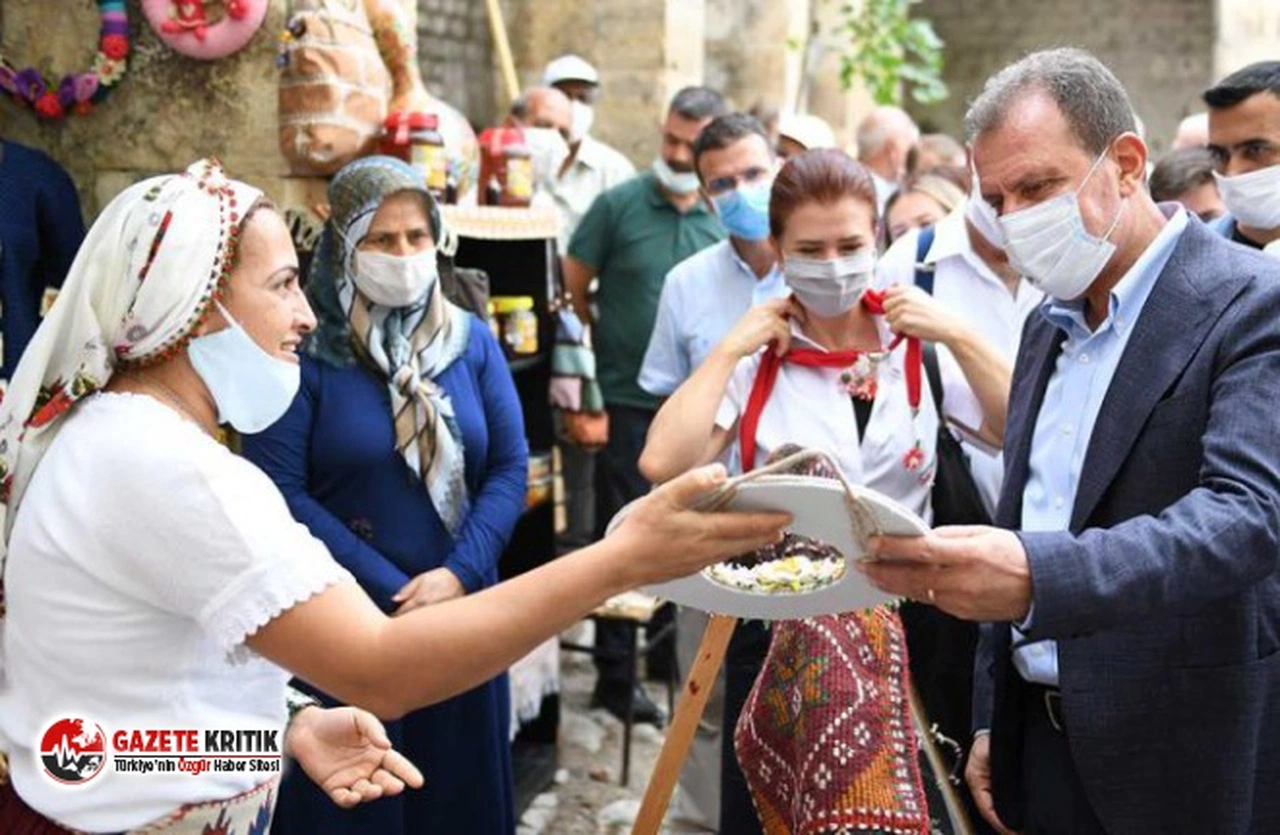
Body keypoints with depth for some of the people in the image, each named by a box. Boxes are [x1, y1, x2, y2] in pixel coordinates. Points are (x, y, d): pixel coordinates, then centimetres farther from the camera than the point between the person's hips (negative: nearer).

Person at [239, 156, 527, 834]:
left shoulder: (471, 340, 4)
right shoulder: (305, 349, -9)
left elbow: (510, 468, 1)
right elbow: (281, 492, -14)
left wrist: (457, 575, -13)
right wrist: (393, 592, -15)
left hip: (462, 610, 4)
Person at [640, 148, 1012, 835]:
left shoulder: (917, 349, 1)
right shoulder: (757, 362, -3)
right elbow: (663, 464, -20)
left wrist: (959, 337, -12)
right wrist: (730, 348, -13)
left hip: (898, 622, 1)